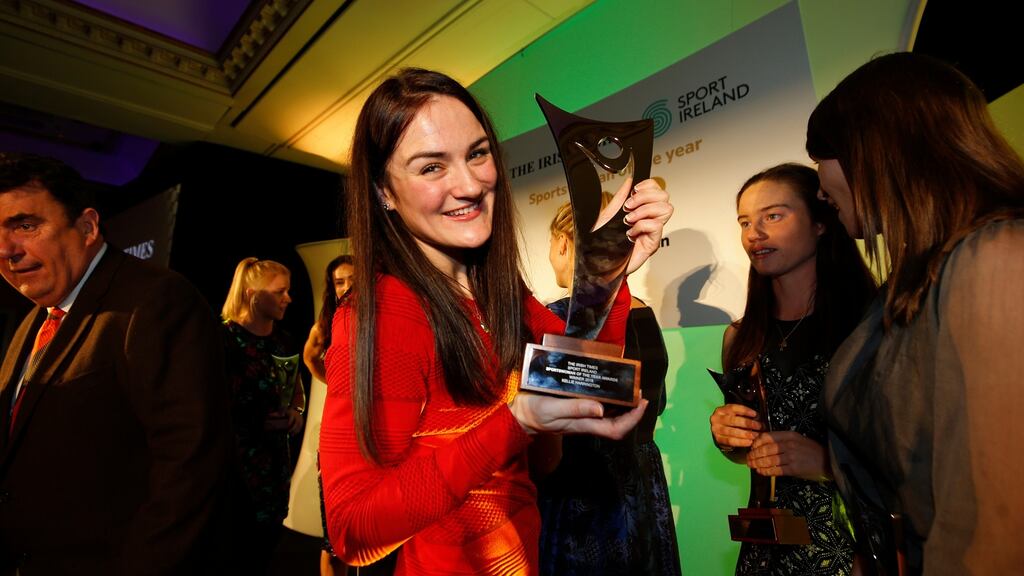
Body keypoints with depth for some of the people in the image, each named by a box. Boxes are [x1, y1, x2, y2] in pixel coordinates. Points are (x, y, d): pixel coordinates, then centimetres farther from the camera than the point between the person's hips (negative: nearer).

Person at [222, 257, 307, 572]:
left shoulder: (283, 341, 6)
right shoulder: (226, 338, -15)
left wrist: (297, 410, -2)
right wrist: (257, 422, -18)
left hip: (276, 452, 7)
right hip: (235, 454, -6)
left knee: (269, 529, 17)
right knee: (238, 537, 6)